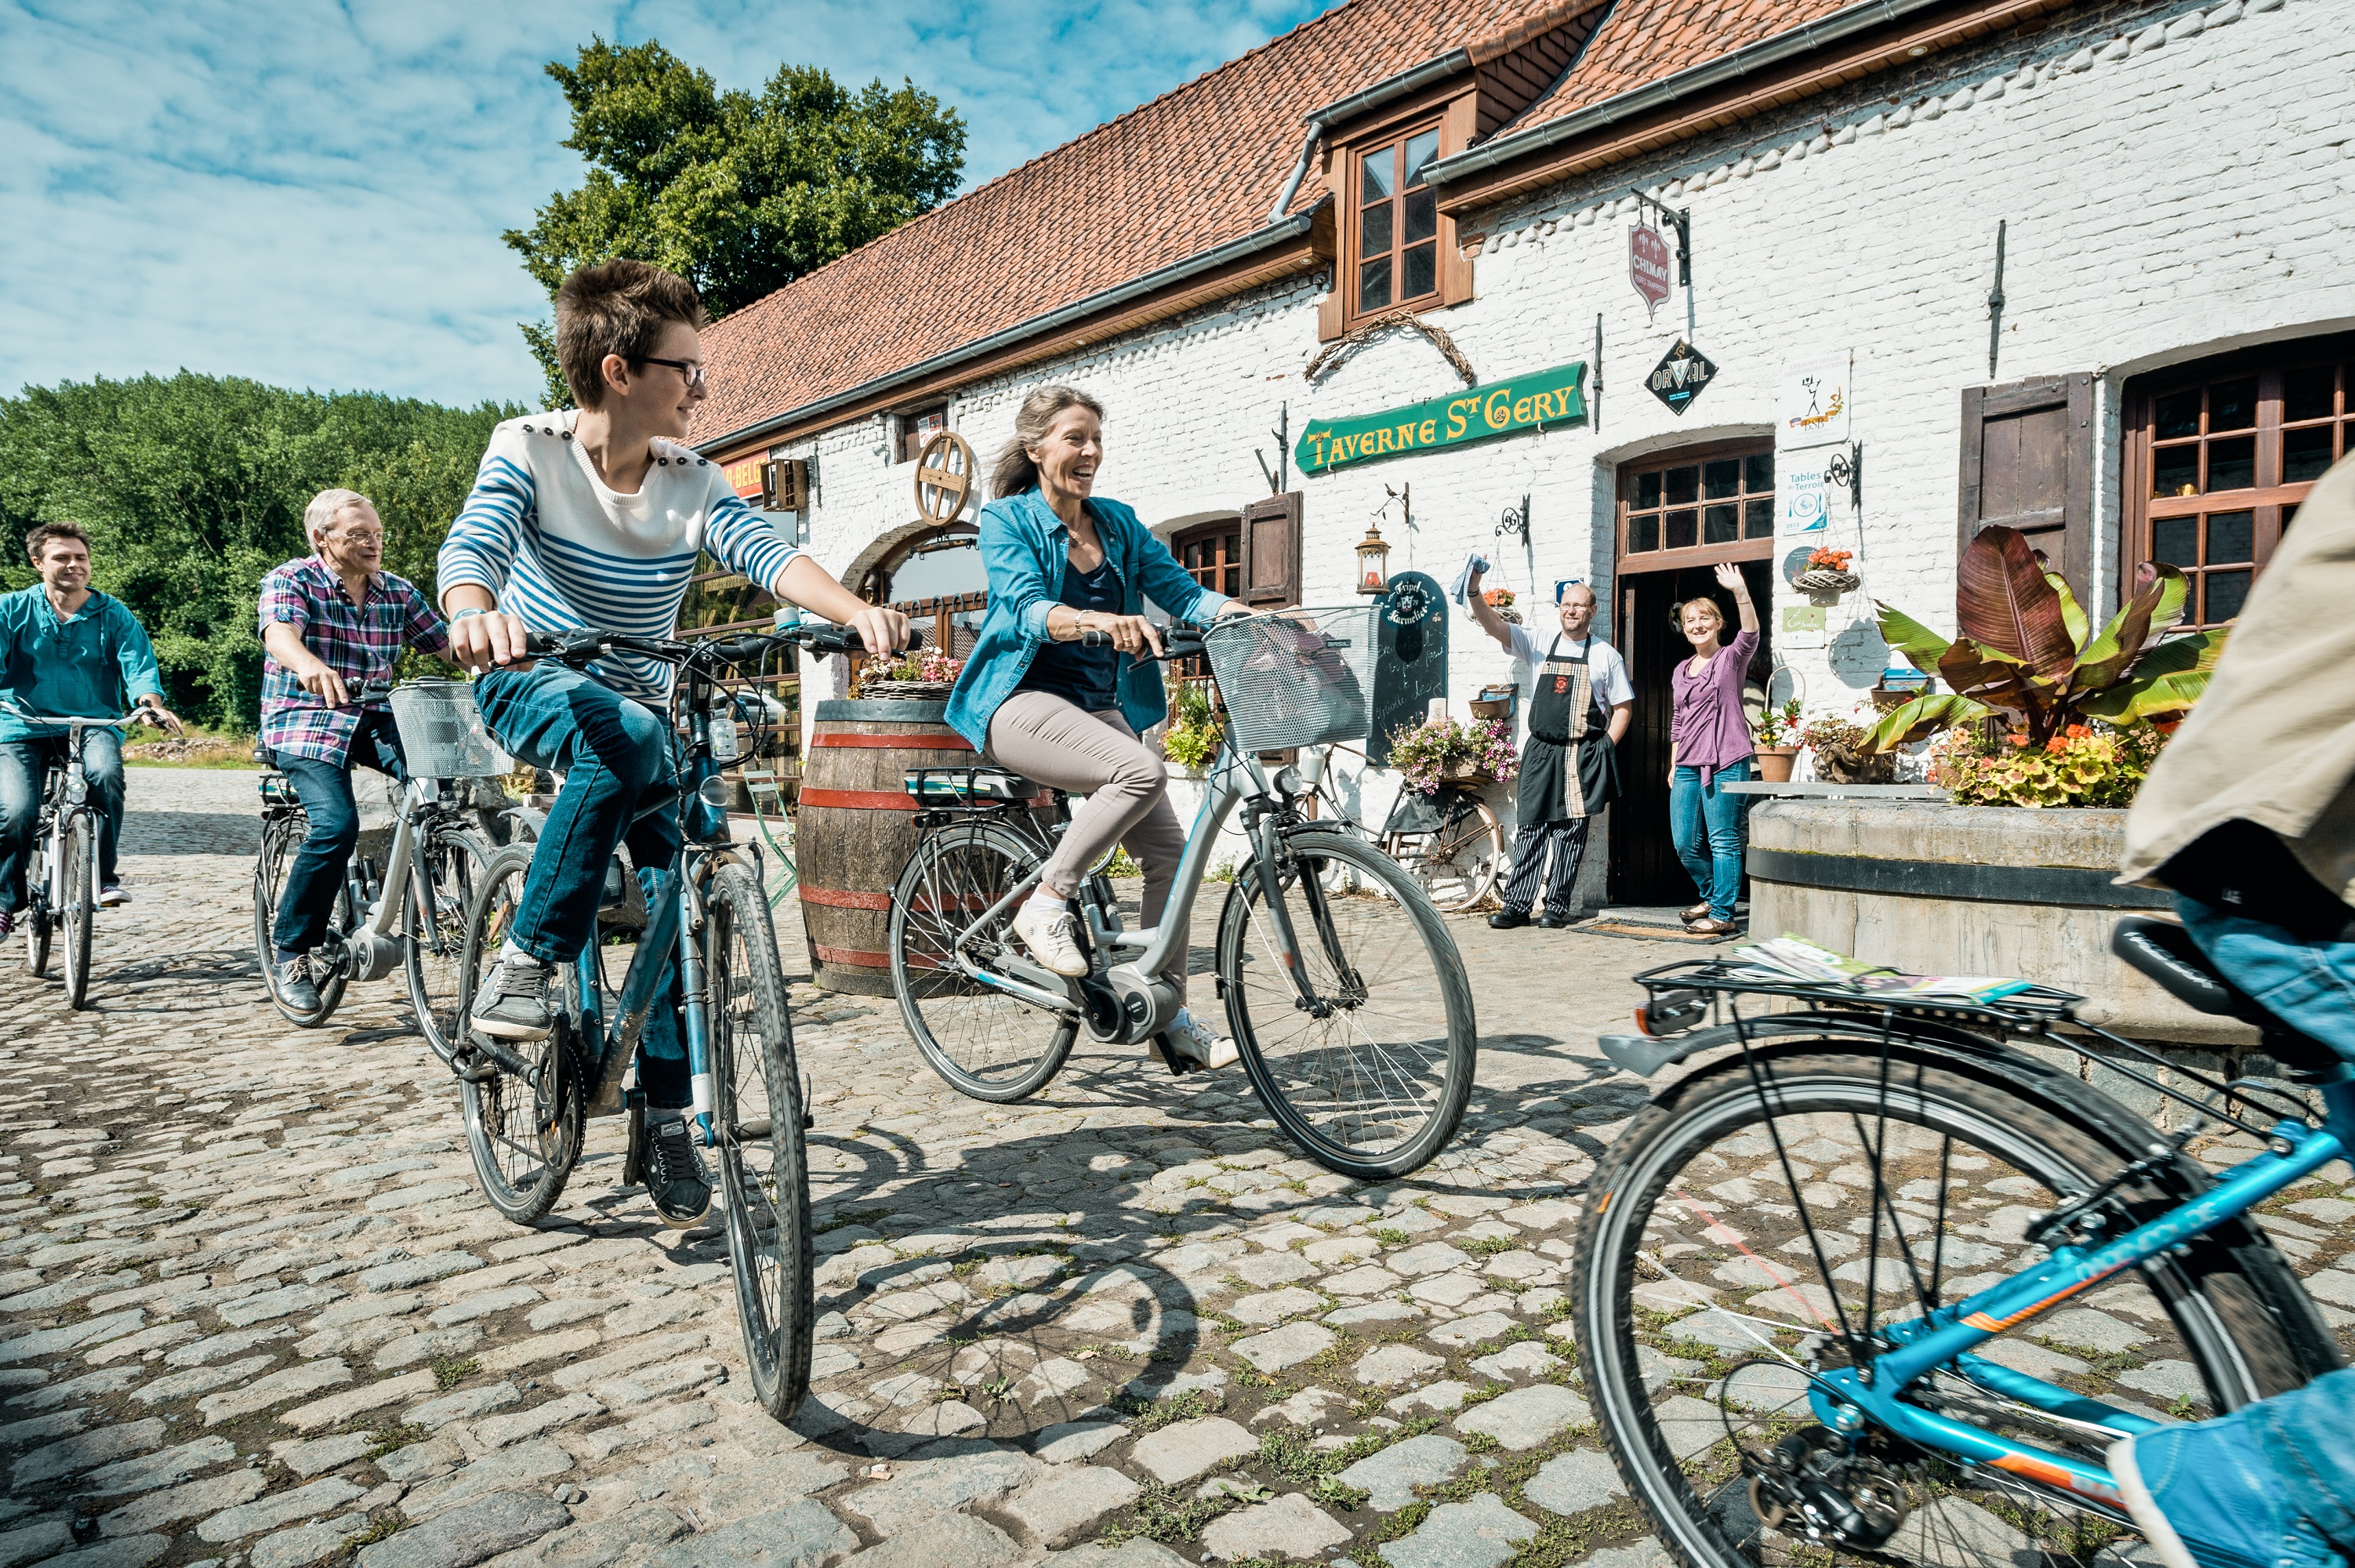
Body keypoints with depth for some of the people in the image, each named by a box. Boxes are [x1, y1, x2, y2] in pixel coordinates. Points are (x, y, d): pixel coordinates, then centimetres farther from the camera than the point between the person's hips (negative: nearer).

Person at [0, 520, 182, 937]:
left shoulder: (114, 615, 7)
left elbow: (138, 666, -4)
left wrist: (151, 703, -26)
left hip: (93, 723, 0)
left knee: (106, 773, -33)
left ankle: (104, 875, -17)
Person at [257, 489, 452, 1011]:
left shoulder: (398, 592, 10)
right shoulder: (291, 580, -4)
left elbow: (447, 642, 3)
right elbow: (279, 633, -24)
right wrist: (308, 663, -49)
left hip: (374, 718, 4)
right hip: (305, 720, -4)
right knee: (337, 824, -27)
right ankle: (289, 950, -7)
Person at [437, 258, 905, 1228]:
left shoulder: (692, 481, -7)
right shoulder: (528, 448, -13)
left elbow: (766, 553, -24)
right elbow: (471, 543, -29)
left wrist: (857, 611, -44)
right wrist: (476, 614, -54)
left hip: (637, 705, 4)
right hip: (529, 681, -3)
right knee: (622, 734, -39)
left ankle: (666, 1117, 4)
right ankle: (521, 968, -25)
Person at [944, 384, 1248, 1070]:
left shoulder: (1119, 523, 13)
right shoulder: (1007, 519, -3)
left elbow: (1180, 589, 3)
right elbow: (1029, 610, -20)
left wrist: (1250, 616, -16)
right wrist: (1100, 620, -40)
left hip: (1099, 705, 6)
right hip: (1022, 698, -6)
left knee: (1169, 849, -6)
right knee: (1143, 771, -32)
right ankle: (1045, 905, -15)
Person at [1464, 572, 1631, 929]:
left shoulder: (1606, 655, 4)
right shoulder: (1540, 645, 8)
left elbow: (1624, 707, 7)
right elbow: (1493, 625, -3)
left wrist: (1606, 748, -3)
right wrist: (1475, 592, -20)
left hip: (1582, 758, -2)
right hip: (1540, 752, 2)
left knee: (1571, 834, 2)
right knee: (1530, 831, 2)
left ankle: (1558, 906, 10)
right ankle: (1516, 906, 6)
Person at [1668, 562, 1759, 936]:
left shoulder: (1732, 658, 1)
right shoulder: (1681, 671, 17)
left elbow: (1751, 634, -21)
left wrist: (1740, 592, -34)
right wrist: (1673, 765, 17)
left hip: (1726, 762, -6)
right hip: (1688, 765, 6)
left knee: (1723, 840, -5)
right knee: (1685, 843, 7)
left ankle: (1723, 915, 1)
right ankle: (1711, 896, 28)